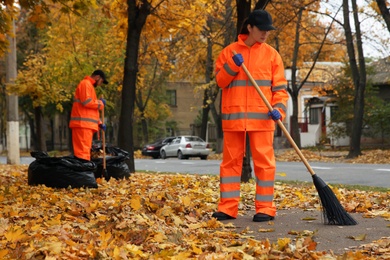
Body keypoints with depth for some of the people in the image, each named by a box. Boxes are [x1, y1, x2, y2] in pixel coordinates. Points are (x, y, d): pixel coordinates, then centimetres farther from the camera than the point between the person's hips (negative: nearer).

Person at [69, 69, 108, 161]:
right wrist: (100, 103, -2)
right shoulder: (85, 83, -3)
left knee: (84, 151, 8)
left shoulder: (89, 85, 28)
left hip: (86, 125, 10)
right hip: (83, 123, -10)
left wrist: (99, 123, 20)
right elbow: (86, 101, -18)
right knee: (83, 151, -15)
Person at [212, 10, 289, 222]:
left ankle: (265, 208, 4)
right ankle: (227, 207, 10)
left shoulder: (271, 54, 6)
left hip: (261, 117, -1)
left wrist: (278, 108, -14)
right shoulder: (229, 52, 7)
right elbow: (219, 81, 4)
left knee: (264, 161, -1)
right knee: (231, 161, 5)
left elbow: (280, 87, 3)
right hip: (234, 116, 1)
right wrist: (232, 66, -12)